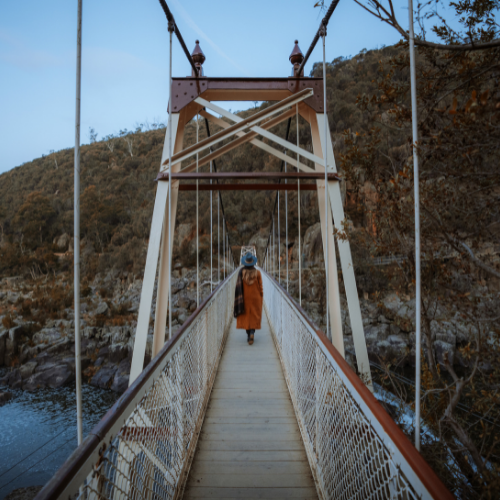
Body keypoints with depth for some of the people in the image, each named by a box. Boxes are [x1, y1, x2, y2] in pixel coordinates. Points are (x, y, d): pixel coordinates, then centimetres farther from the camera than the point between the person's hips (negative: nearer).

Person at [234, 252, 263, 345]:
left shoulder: (241, 272, -10)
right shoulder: (257, 272, -10)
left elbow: (239, 286, -8)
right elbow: (260, 286, -5)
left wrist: (239, 298, 1)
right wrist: (261, 297, 8)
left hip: (245, 297, 1)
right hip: (255, 297, 0)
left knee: (246, 315, 13)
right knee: (255, 316, 8)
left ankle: (248, 334, 18)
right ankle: (252, 332, -11)